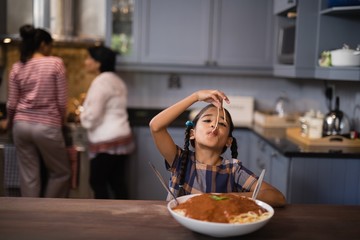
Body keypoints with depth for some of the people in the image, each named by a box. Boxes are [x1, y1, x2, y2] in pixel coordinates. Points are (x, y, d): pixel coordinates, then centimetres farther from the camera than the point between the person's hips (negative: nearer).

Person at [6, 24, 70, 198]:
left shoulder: (17, 67, 5)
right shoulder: (56, 63, -6)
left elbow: (12, 103, 5)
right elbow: (62, 101, -6)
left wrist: (10, 122, 25)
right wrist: (61, 120, 13)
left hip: (22, 126, 5)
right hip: (47, 127, -4)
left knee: (28, 177, 10)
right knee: (60, 173, 14)